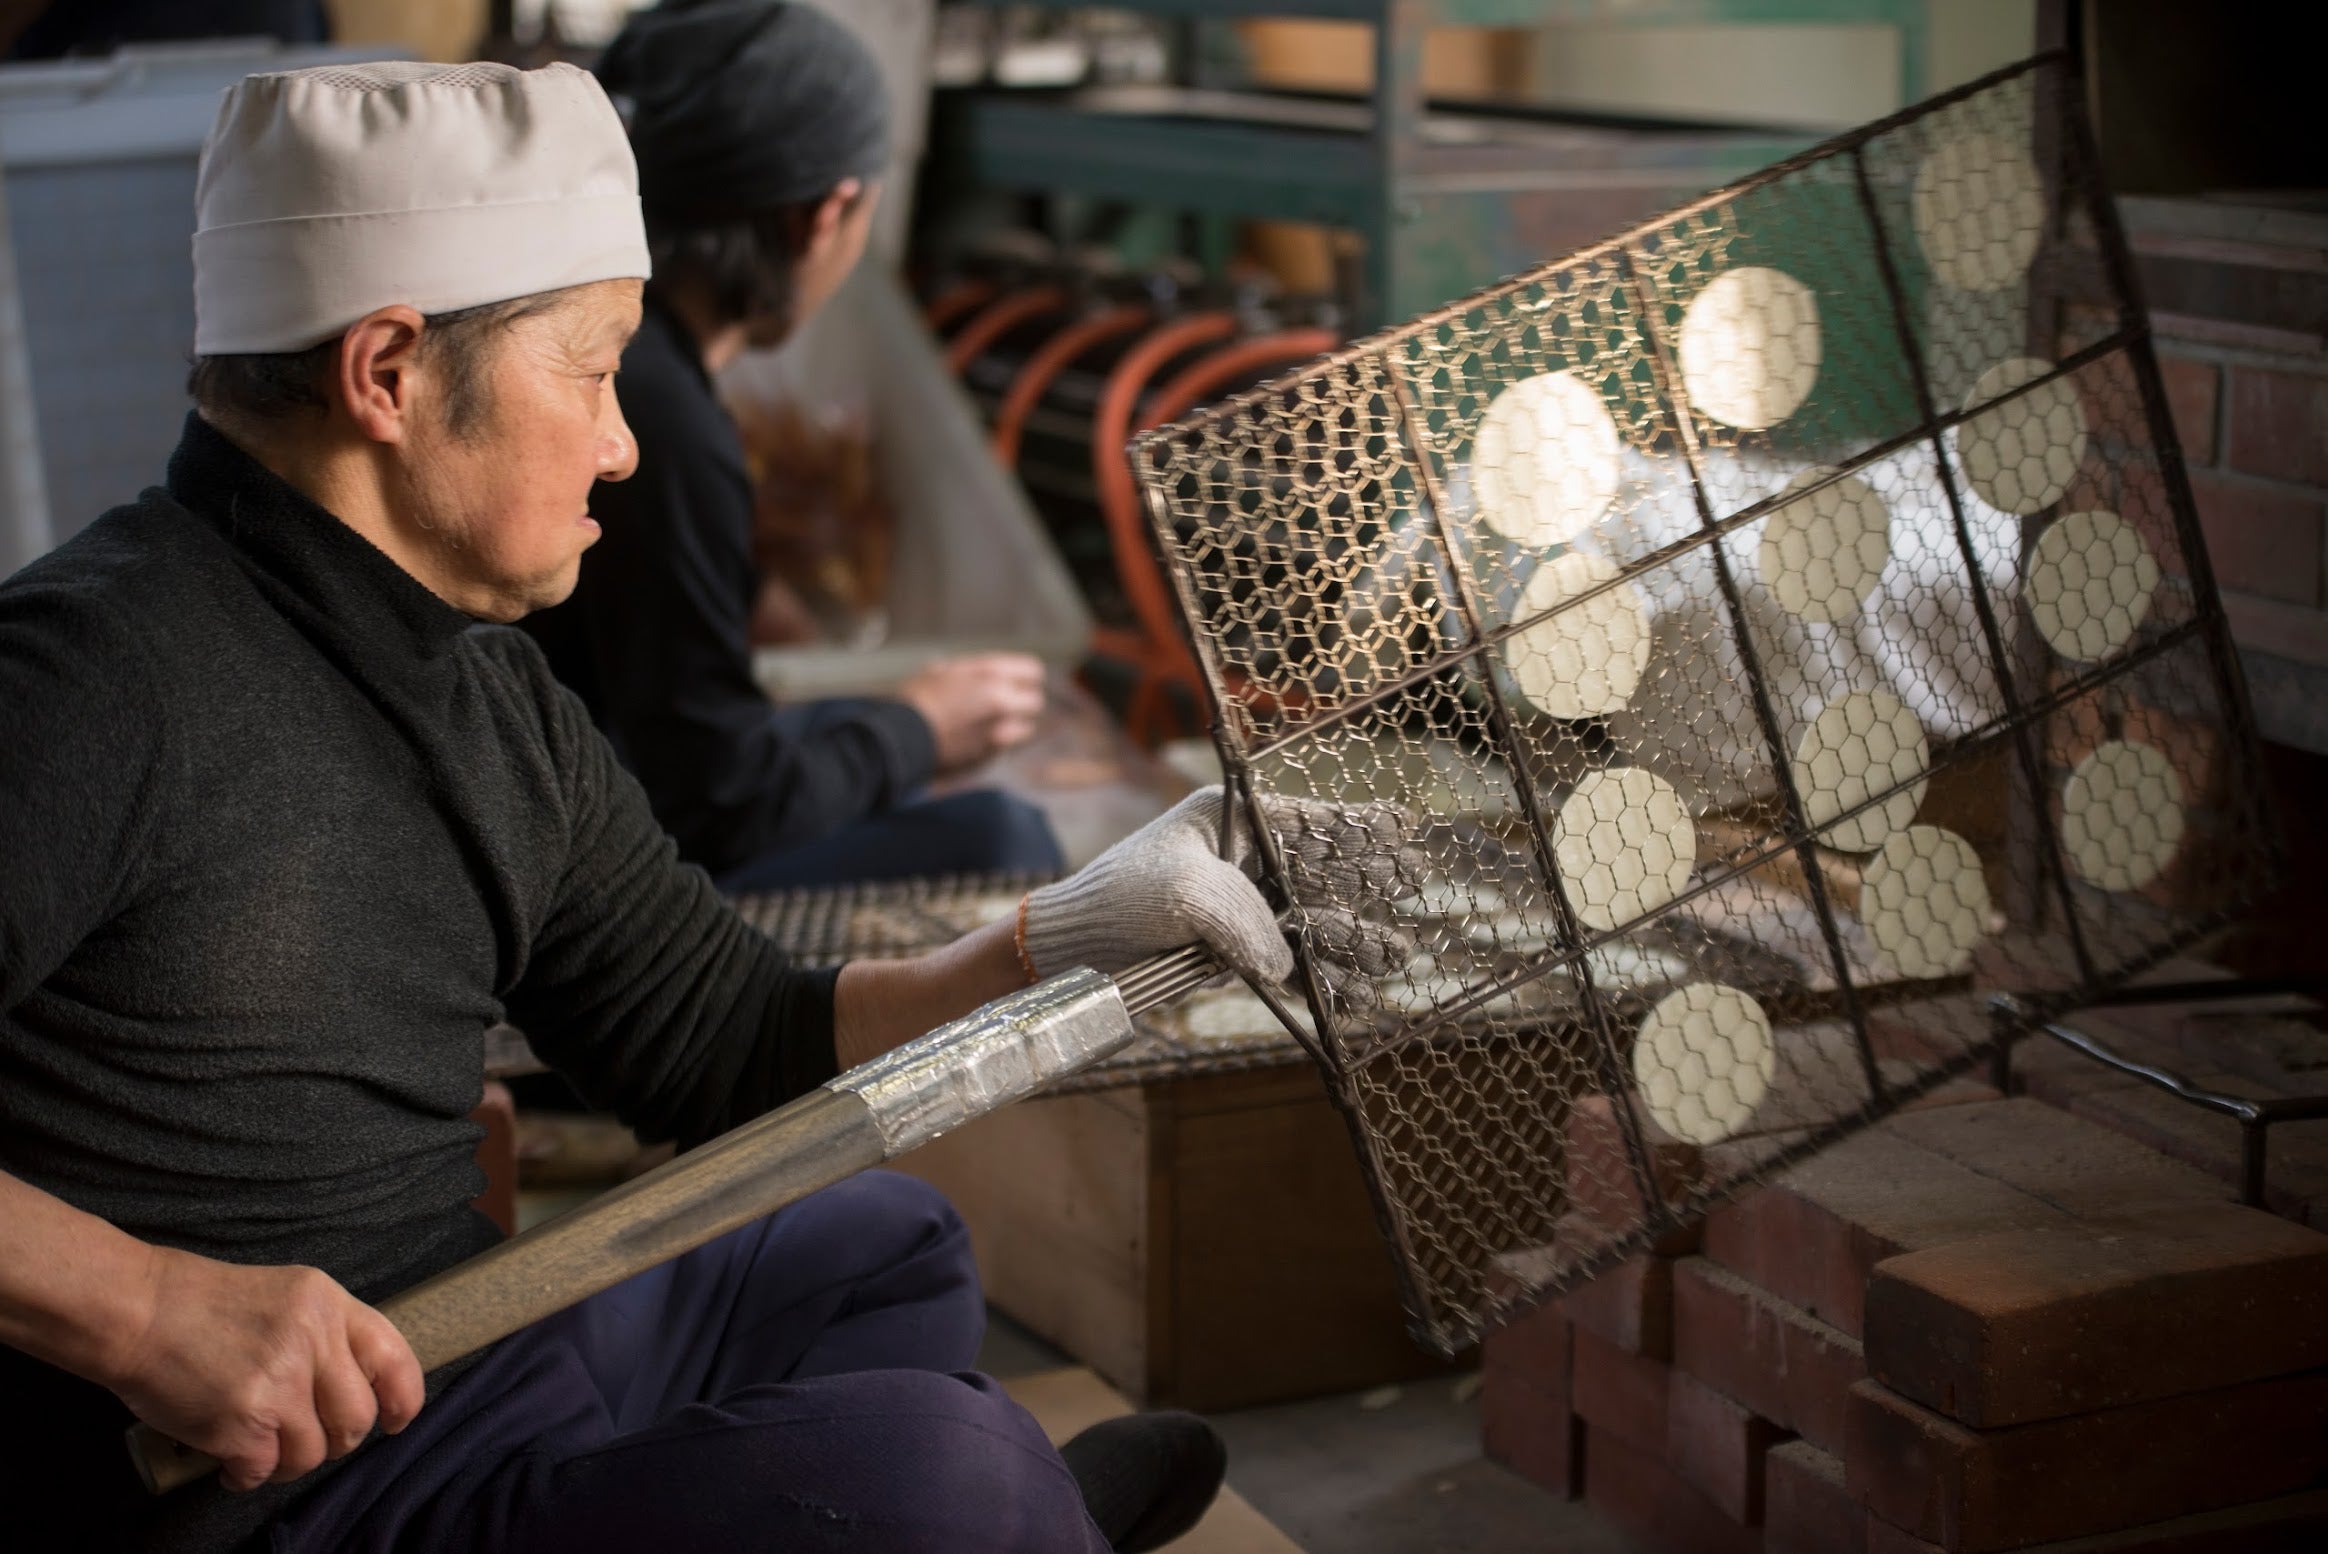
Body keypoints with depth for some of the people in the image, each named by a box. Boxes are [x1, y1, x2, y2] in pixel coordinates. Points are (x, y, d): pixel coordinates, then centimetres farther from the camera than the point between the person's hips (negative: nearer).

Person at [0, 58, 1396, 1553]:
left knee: (882, 1244, 27)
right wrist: (141, 1303, -35)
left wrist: (1077, 939, 7)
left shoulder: (493, 700, 11)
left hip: (475, 1375, 10)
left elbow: (734, 1047, 15)